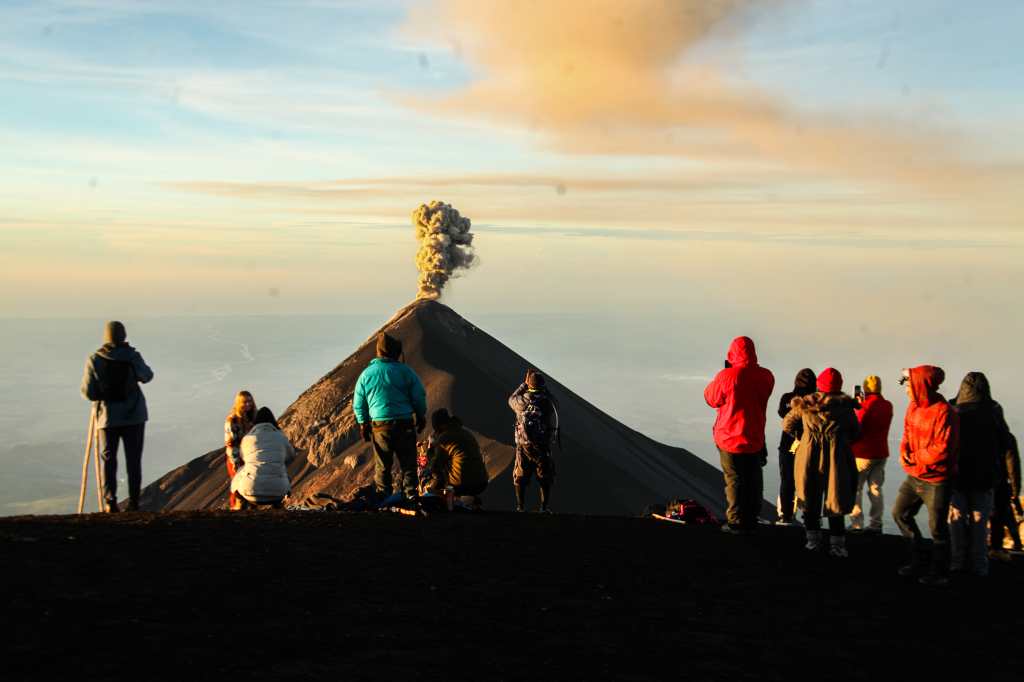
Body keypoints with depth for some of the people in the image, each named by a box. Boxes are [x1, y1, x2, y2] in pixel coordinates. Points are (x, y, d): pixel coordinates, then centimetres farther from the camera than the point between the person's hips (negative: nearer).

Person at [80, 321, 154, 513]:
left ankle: (110, 502, -3)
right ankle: (133, 502, 6)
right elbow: (147, 376, 10)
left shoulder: (94, 360, -7)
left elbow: (88, 393, -7)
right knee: (133, 460, 7)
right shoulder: (132, 356, -8)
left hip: (107, 417, 0)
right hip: (134, 416, 0)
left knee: (108, 460, 7)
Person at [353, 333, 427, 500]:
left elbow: (358, 404, 8)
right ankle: (410, 495, 4)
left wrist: (363, 424, 18)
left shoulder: (366, 374, 2)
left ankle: (383, 497, 13)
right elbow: (419, 396, -2)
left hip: (379, 425, 2)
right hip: (405, 423, -2)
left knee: (382, 466, 12)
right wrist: (421, 417, 11)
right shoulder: (404, 371, -5)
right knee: (408, 463, 7)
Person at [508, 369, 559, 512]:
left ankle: (520, 508, 17)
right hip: (544, 447, 0)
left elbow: (511, 399, 14)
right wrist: (544, 387, 12)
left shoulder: (523, 401, -10)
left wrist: (524, 384, 17)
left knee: (520, 480, 15)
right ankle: (545, 508, 11)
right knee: (545, 480, 12)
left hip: (524, 447, 1)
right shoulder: (549, 402, -12)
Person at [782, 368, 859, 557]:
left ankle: (813, 539, 17)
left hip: (809, 456, 1)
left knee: (810, 499, 14)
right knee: (835, 500, 6)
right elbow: (855, 433, 10)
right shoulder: (845, 406, 1)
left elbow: (787, 425, 15)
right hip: (836, 457, -1)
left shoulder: (804, 404, 3)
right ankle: (837, 544, 4)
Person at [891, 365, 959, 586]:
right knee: (900, 513, 16)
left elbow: (942, 450, -24)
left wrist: (915, 457, -14)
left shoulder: (944, 412, -22)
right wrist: (904, 450, -7)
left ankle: (940, 572, 21)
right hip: (914, 476, 8)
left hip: (936, 481, -8)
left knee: (937, 527, 4)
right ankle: (917, 559, 31)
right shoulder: (914, 407, 2)